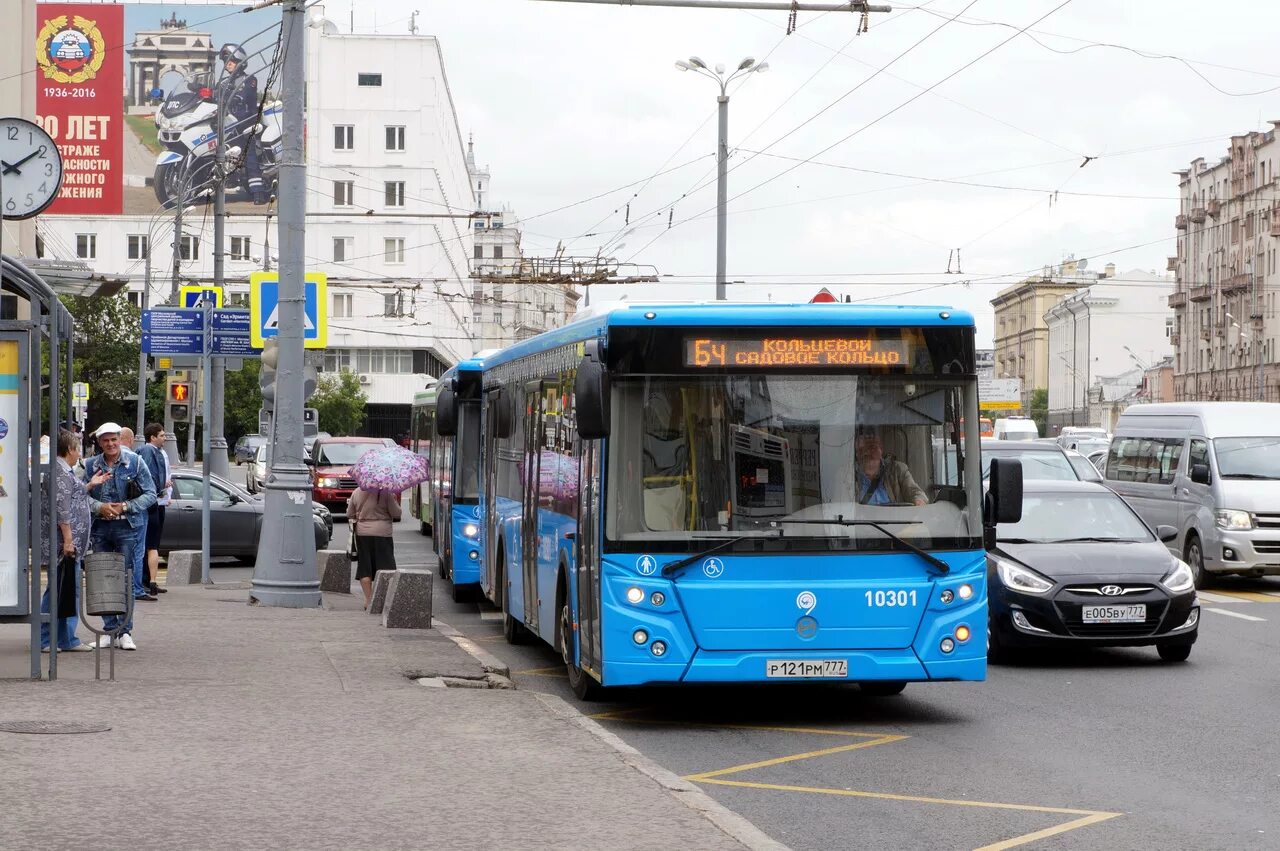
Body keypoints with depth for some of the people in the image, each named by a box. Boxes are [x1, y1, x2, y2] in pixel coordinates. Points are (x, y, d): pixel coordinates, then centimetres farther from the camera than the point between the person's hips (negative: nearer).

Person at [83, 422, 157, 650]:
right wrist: (100, 507, -13)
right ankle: (109, 629, 13)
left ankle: (125, 631, 0)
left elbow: (150, 494, -1)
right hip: (100, 528, 3)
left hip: (127, 527, -3)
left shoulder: (134, 462, 0)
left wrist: (125, 507, -13)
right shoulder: (92, 465, 7)